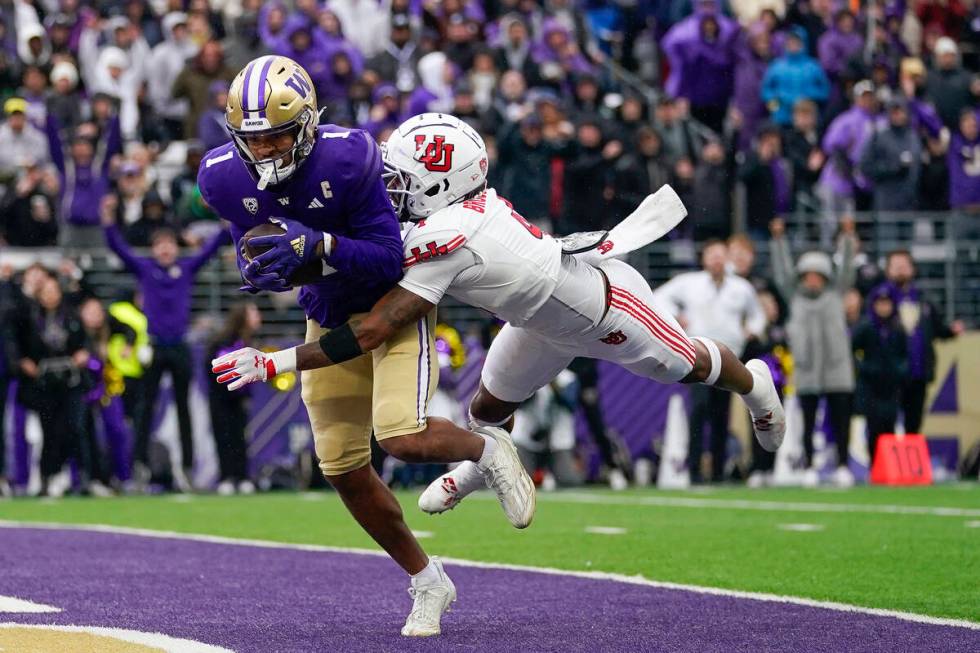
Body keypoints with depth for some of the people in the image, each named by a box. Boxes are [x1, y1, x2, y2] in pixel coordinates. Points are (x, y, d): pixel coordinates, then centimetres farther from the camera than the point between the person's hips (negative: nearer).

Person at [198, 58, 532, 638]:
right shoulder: (227, 177, -15)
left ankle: (488, 450, 10)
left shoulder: (346, 158, -30)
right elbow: (255, 255, -1)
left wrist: (316, 246, -41)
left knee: (403, 437, -25)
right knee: (344, 470, 3)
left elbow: (389, 259, -27)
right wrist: (263, 271, -25)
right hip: (329, 317, 5)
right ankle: (426, 581, 24)